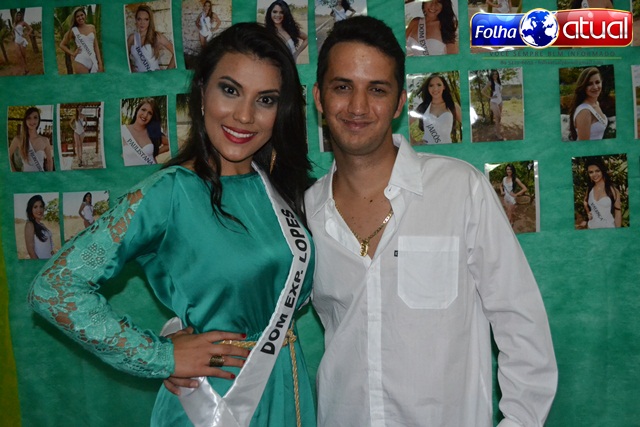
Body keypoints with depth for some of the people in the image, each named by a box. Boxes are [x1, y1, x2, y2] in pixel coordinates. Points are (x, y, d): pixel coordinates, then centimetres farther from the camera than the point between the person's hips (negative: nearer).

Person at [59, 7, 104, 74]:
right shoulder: (73, 30, 1)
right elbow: (62, 45, 9)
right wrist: (72, 53, -1)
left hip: (93, 61, 3)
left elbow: (96, 46, 11)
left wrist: (100, 62, 5)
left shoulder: (92, 28, 10)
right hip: (81, 62, -3)